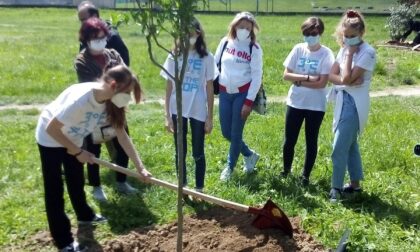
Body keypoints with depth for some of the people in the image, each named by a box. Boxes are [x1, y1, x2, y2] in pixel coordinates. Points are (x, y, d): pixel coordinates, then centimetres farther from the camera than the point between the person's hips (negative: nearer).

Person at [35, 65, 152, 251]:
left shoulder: (110, 102, -18)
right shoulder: (80, 99, -40)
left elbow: (122, 135, -13)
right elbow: (51, 128, -32)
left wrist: (140, 167, -18)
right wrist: (78, 152, -23)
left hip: (73, 138, 7)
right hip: (50, 139, -7)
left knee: (77, 180, 22)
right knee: (54, 190, 0)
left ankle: (84, 215, 46)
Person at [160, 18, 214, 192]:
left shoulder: (206, 58, -3)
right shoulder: (174, 57, 0)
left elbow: (209, 89, 0)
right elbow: (169, 88, 2)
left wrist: (210, 117, -1)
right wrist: (167, 115, -1)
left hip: (198, 111, -1)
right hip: (178, 110, 2)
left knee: (198, 153, 7)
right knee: (180, 152, 12)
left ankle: (199, 190, 19)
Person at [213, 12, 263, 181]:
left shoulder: (254, 48, -8)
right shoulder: (225, 42, 2)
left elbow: (257, 76, -10)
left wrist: (249, 102, -15)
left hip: (243, 93, -4)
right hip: (224, 93, 4)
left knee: (236, 133, 1)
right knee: (226, 132, 9)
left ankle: (230, 167, 23)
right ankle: (250, 155, 33)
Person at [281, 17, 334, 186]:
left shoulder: (326, 54, -10)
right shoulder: (298, 49, -1)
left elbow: (322, 83, -16)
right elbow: (286, 75, -5)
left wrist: (299, 81, -12)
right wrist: (307, 78, -15)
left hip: (316, 105, -3)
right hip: (295, 102, 3)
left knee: (311, 141, 10)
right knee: (289, 140, 10)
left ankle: (306, 175, 26)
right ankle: (286, 170, 33)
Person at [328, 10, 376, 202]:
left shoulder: (367, 52, -16)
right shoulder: (345, 49, 8)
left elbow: (347, 78, -23)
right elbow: (331, 75, 2)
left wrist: (350, 54, -17)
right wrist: (348, 81, -16)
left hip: (354, 104, -9)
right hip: (343, 100, 9)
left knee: (339, 148, -6)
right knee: (350, 144, 18)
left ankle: (336, 187, 8)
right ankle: (355, 183, 31)